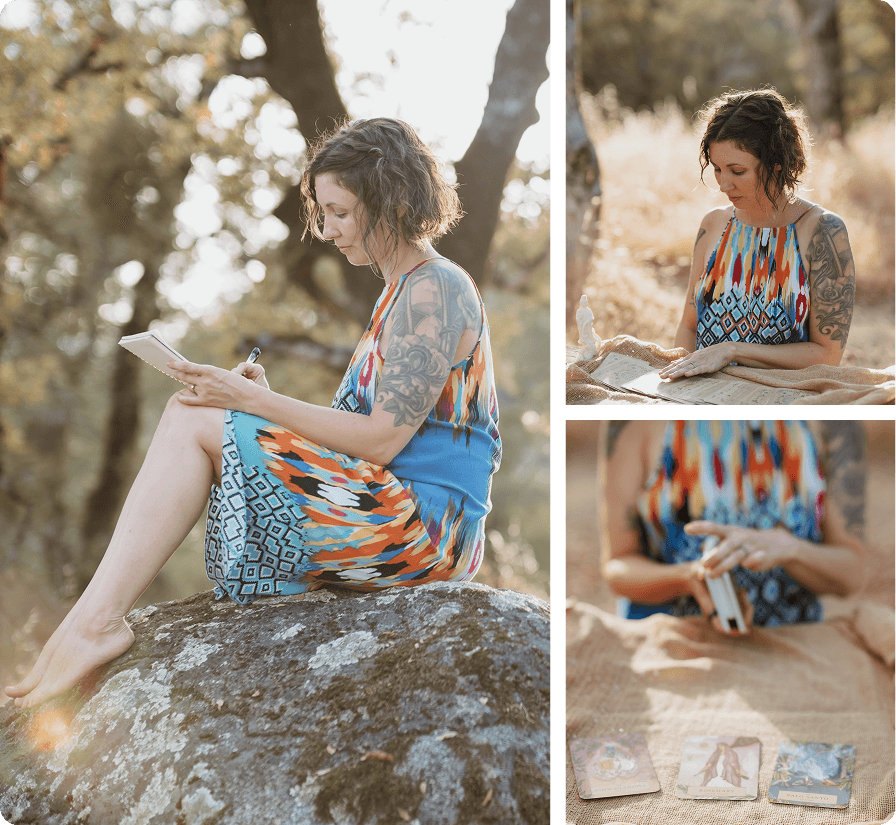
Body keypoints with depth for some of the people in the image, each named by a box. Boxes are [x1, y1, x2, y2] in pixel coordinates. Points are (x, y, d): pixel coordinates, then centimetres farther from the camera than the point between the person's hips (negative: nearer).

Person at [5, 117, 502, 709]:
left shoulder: (434, 289, -11)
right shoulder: (406, 290, 21)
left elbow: (383, 439, -18)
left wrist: (253, 401, -14)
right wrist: (266, 401, 5)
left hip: (425, 522, -10)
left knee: (193, 422, -14)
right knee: (191, 413, 8)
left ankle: (95, 620, -13)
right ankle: (97, 615, -2)